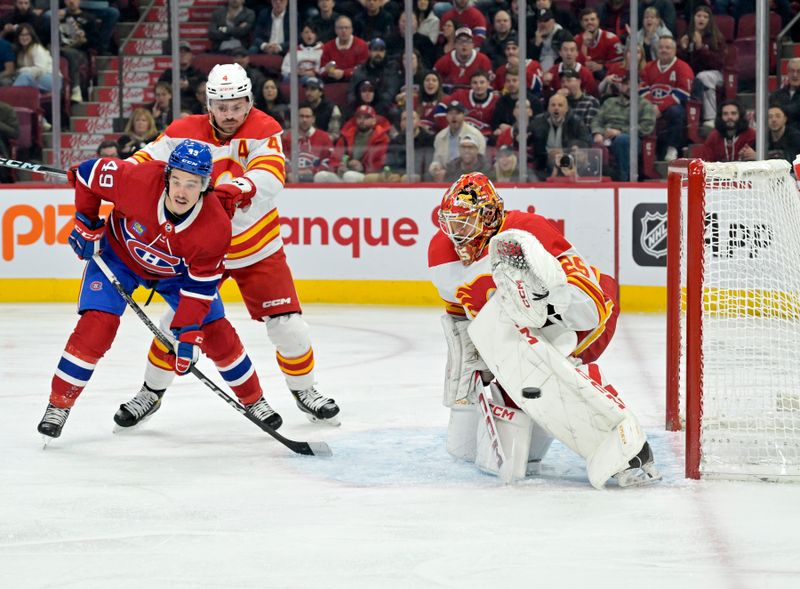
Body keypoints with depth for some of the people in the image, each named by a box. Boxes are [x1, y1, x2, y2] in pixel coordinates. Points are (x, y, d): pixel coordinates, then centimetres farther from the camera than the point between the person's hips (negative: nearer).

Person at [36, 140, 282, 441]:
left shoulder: (216, 226, -32)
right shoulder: (139, 180, -37)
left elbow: (199, 285, -23)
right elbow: (90, 172, -19)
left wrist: (188, 334, -29)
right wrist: (87, 226, -14)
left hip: (177, 270, 1)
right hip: (118, 254, -1)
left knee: (216, 335, -1)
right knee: (95, 327, -18)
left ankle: (255, 402, 21)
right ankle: (58, 405, -4)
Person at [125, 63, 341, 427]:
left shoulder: (264, 130, -16)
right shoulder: (185, 132, -11)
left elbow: (270, 176, -33)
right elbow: (144, 162, -9)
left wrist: (239, 188, -53)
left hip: (258, 249, 0)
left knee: (286, 324, -3)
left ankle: (304, 390, 21)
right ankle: (150, 391, 19)